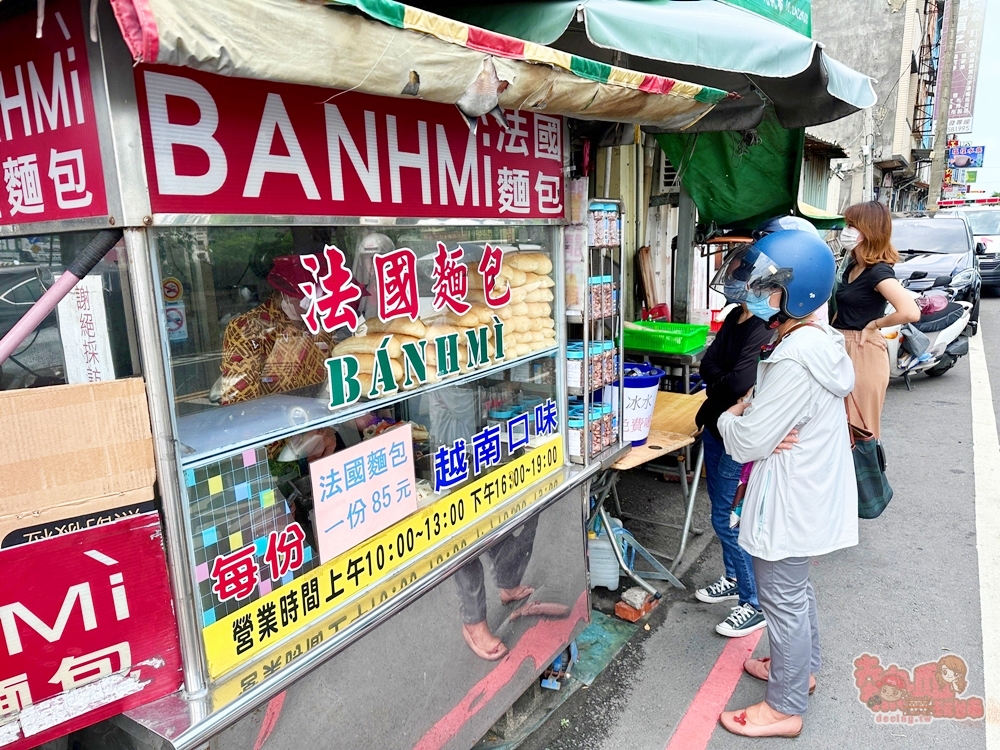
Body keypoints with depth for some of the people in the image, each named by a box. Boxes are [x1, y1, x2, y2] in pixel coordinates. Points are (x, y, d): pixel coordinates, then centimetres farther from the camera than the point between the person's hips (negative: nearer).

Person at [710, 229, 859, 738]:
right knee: (797, 587, 26)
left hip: (791, 503, -10)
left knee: (782, 599, 7)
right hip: (811, 492, 10)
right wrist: (749, 411, -6)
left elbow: (748, 443, -26)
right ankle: (801, 667, 47)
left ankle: (785, 707, 26)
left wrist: (729, 418, -7)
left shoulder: (793, 361, -30)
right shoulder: (819, 340, 2)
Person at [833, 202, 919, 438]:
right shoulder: (852, 266, 10)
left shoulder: (878, 272, -17)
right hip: (842, 349, 9)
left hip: (864, 353, -9)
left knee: (859, 428, 2)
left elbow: (911, 312, -31)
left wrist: (874, 325, -17)